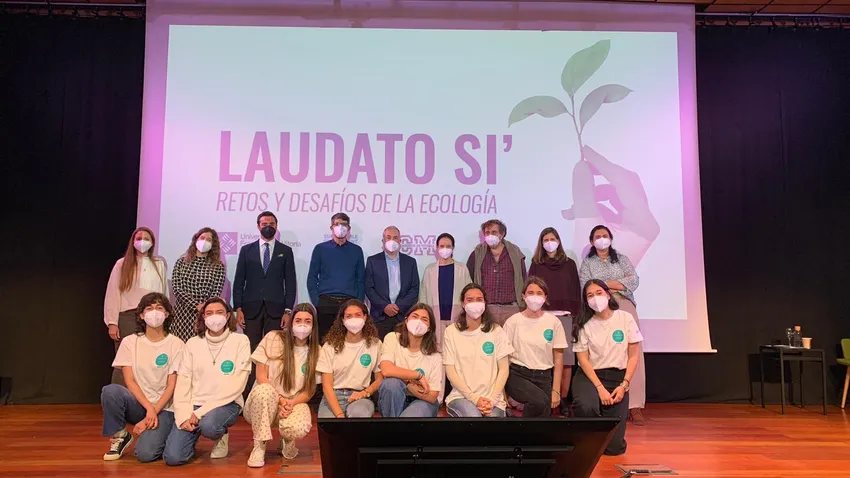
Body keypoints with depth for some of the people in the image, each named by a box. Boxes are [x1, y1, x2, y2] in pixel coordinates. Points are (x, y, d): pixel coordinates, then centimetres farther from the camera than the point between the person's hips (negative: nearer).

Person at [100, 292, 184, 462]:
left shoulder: (176, 344, -6)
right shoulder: (129, 342, 0)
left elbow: (172, 385, -7)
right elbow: (130, 381, -6)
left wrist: (153, 413, -17)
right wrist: (148, 408, -19)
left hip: (163, 408, -2)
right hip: (138, 404, 2)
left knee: (145, 453, -25)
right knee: (110, 391, -30)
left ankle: (158, 433, 11)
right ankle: (120, 436, -4)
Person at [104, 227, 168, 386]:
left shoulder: (159, 264, 11)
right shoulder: (122, 264, 5)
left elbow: (164, 293, 11)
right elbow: (113, 294, 1)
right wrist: (112, 322, -5)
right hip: (128, 317, -1)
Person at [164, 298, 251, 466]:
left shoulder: (240, 341, -4)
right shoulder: (192, 343, 6)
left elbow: (236, 385, -11)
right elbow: (183, 382, 2)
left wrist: (200, 412, -16)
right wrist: (184, 415, -14)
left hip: (226, 403, -2)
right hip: (194, 404, 2)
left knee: (208, 425, -36)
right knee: (173, 457, -16)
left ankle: (221, 437, 1)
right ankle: (194, 434, 17)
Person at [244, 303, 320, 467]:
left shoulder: (316, 351, 0)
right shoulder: (273, 338, -7)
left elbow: (310, 391, 1)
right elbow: (261, 377, -9)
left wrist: (291, 403, -18)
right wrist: (280, 400, -20)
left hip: (295, 403, 1)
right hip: (268, 402, -1)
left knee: (298, 429, -34)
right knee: (264, 390, -38)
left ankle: (287, 440, 7)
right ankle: (259, 447, -18)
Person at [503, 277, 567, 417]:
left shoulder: (553, 322, 4)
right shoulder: (513, 321, -1)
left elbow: (558, 358, 7)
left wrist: (556, 390, 2)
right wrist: (503, 388, -3)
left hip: (543, 376, 3)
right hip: (517, 374, -2)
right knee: (540, 401, -28)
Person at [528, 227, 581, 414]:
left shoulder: (569, 264, 13)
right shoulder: (536, 265, 12)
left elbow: (576, 291, 10)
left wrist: (576, 314, 1)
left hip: (565, 316, 1)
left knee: (566, 358, -5)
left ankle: (563, 399, 2)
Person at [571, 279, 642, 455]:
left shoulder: (625, 318, 0)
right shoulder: (585, 325, -2)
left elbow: (634, 356, 2)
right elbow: (583, 360, -5)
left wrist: (624, 385, -7)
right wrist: (600, 388, -15)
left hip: (617, 378, 1)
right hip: (589, 376, 0)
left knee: (614, 446, -8)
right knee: (586, 407, -36)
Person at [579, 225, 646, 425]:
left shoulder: (622, 259, 18)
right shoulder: (587, 263, 14)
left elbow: (635, 281, 4)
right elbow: (584, 287, -1)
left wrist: (605, 284, -2)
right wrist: (619, 283, 0)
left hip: (625, 307, 1)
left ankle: (634, 405, -10)